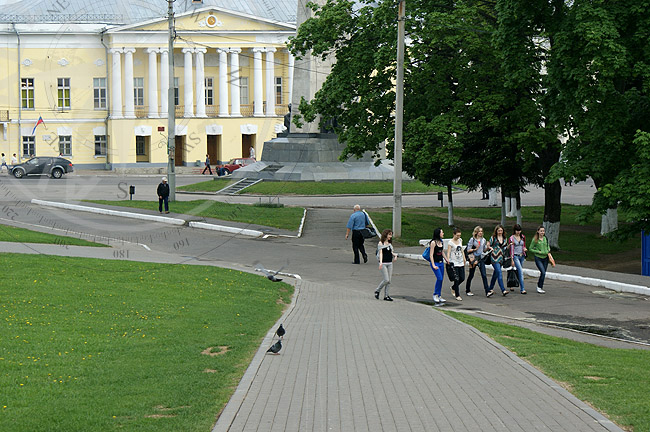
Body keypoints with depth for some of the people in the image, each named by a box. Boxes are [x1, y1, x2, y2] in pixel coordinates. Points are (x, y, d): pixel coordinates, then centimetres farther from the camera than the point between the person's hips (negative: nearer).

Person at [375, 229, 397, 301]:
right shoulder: (381, 243, -4)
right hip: (383, 263, -6)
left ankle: (386, 295, 9)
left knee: (389, 280, 3)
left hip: (390, 263, 6)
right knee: (386, 280, -12)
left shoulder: (390, 243, 14)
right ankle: (377, 291, 8)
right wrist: (381, 262, -23)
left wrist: (395, 255, -1)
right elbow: (380, 253, -12)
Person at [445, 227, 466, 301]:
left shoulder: (460, 240, 10)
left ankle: (453, 288, 33)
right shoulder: (450, 242, -9)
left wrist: (464, 259, 22)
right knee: (456, 279, -7)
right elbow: (448, 252, -15)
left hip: (461, 262, 6)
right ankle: (457, 295, 2)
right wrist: (448, 259, -29)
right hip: (454, 263, -6)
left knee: (462, 278, 5)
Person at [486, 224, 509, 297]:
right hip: (494, 257, -5)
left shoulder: (504, 238, 12)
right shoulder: (493, 238, -1)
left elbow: (505, 247, 18)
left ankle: (491, 288, 28)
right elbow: (488, 245, 2)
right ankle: (503, 290, -22)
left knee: (495, 274, 14)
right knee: (499, 273, -15)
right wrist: (490, 248, -17)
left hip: (501, 257, 5)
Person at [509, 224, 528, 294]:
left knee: (518, 272, 11)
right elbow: (511, 249, -8)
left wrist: (524, 249, -4)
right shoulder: (512, 238, -8)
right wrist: (512, 260, -11)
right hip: (515, 256, -6)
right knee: (521, 271, -16)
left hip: (522, 256, 6)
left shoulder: (523, 237, 7)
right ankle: (522, 289, -18)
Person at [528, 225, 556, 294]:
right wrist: (538, 252, -13)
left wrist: (548, 252, 3)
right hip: (538, 258, -5)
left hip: (545, 258, 5)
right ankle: (539, 287, -4)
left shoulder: (545, 239, 6)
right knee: (543, 273, -15)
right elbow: (530, 249, -4)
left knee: (543, 273, 7)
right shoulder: (535, 240, -8)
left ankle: (539, 284, 24)